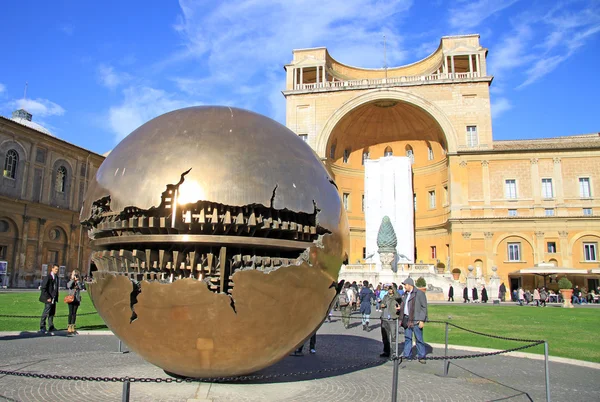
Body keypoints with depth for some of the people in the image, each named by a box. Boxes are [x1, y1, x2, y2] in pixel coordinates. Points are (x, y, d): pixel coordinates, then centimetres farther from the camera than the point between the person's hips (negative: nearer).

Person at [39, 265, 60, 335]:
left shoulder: (56, 277, 13)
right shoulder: (47, 277, -11)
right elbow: (43, 288, -14)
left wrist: (56, 297, 11)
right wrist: (47, 297, -16)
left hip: (54, 299, 7)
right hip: (48, 299, -7)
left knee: (52, 313, 8)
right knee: (46, 312, -5)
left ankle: (51, 328, 12)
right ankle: (42, 327, 9)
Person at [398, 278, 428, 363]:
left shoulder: (419, 293, -7)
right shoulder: (405, 294, 15)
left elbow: (424, 307, -9)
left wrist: (422, 320, -14)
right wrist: (400, 308, 8)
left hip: (416, 320, -7)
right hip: (407, 320, 7)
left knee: (419, 338, 0)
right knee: (407, 338, 10)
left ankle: (421, 356, 10)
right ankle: (407, 355, 18)